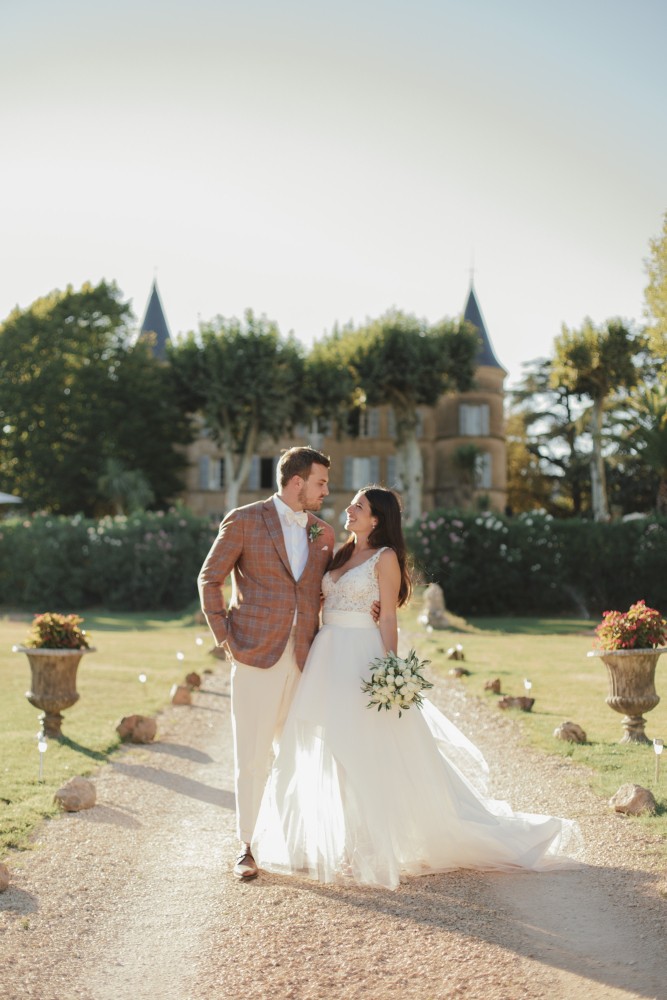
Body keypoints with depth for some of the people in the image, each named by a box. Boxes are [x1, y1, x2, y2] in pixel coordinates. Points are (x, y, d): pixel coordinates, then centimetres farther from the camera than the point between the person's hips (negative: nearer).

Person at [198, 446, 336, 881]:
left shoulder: (322, 532, 11)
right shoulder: (244, 521, -3)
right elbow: (210, 579, 1)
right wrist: (224, 637, -5)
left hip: (305, 660, 4)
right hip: (257, 655, -4)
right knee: (252, 756, 1)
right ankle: (249, 846, 14)